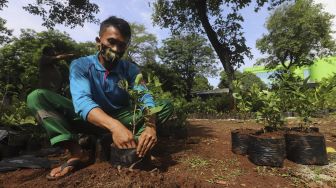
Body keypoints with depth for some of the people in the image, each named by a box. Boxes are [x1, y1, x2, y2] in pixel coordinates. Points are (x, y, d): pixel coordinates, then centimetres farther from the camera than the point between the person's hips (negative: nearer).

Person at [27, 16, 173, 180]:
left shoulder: (131, 69, -8)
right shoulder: (80, 65, -13)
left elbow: (145, 98, -21)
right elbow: (81, 100, -30)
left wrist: (150, 125, -43)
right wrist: (113, 126, -49)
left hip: (123, 120, 1)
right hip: (90, 120, 0)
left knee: (165, 106, -16)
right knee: (37, 97, -18)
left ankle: (122, 147, -30)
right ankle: (77, 153, -24)